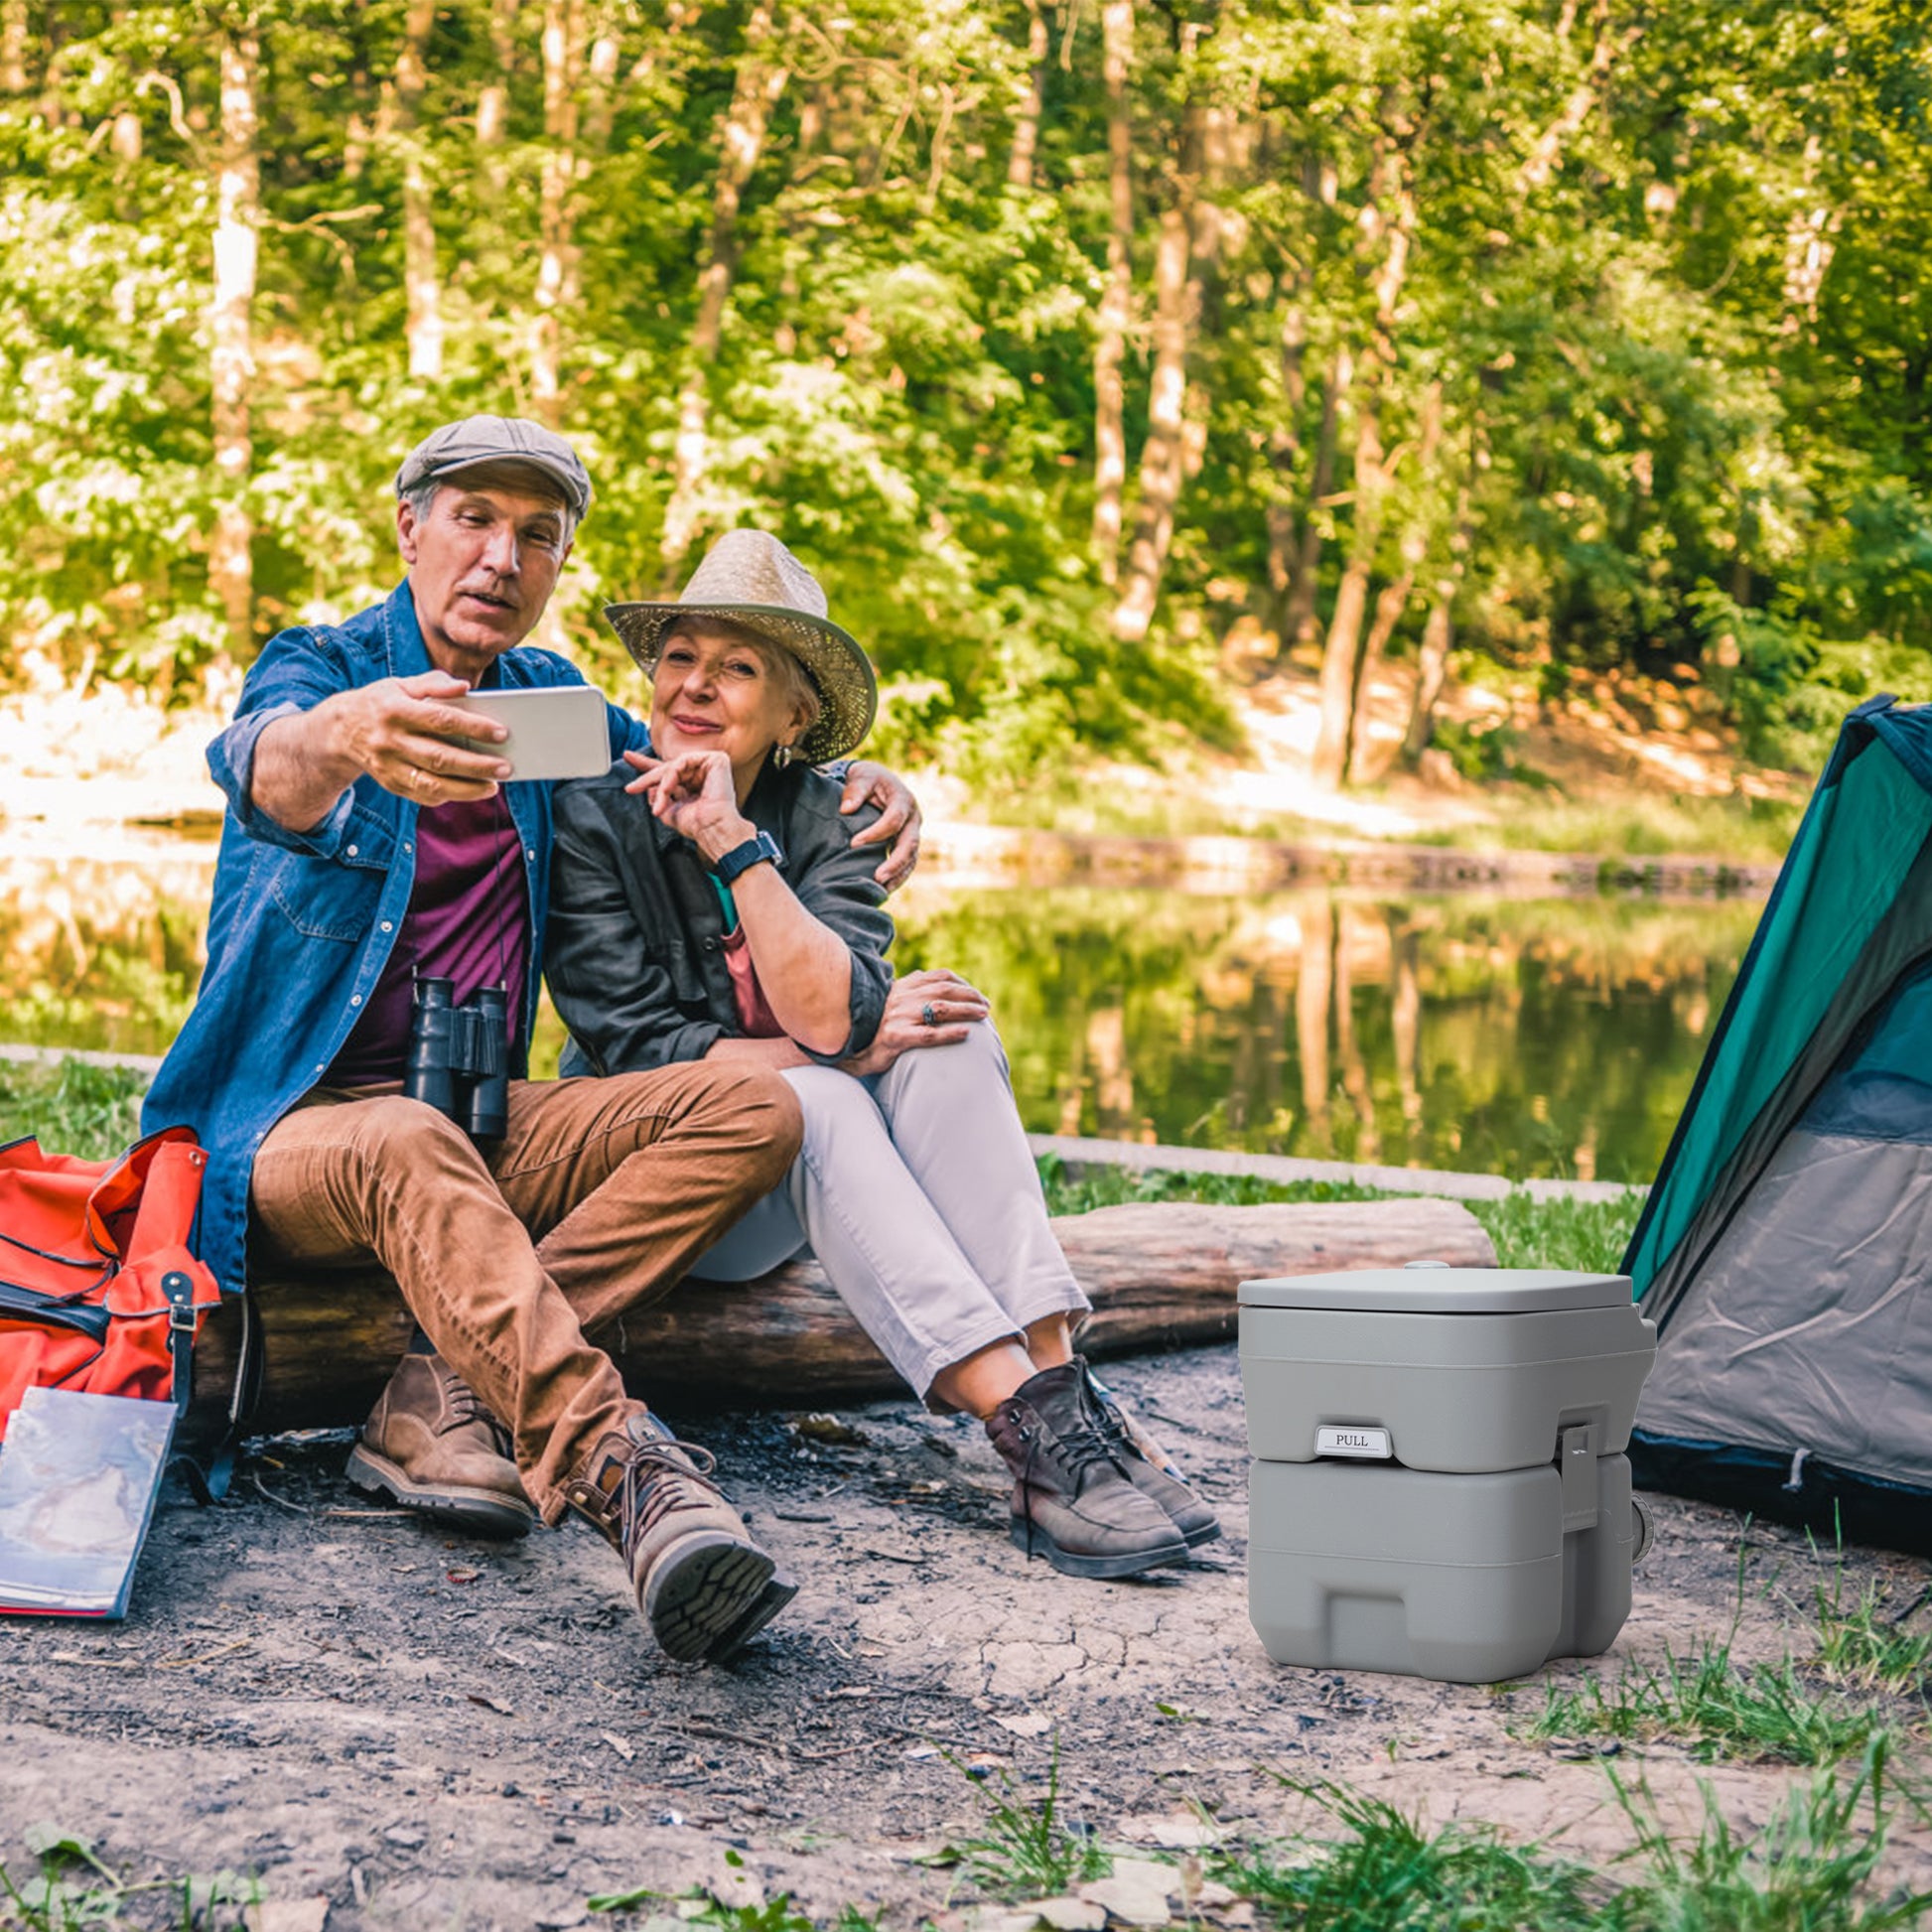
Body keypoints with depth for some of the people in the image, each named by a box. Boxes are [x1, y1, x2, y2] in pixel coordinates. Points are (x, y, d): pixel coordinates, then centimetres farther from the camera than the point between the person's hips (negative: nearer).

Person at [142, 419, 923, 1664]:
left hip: (486, 1125, 6)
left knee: (757, 1107, -17)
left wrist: (865, 787, 6)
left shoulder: (544, 696, 14)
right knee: (407, 1147, -40)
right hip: (292, 1130, -6)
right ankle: (625, 1471, -59)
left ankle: (453, 1385, -31)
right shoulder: (324, 664, -4)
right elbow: (270, 771, -28)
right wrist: (344, 735, -55)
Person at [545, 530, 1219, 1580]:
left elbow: (833, 1013, -18)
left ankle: (1056, 1373, -37)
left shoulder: (825, 817, 0)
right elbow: (634, 1048, -15)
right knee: (814, 1099, -33)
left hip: (803, 1190, 4)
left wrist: (733, 844, -24)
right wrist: (843, 1054, -19)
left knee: (947, 1033, -23)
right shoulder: (594, 816, -8)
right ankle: (1027, 1423, -46)